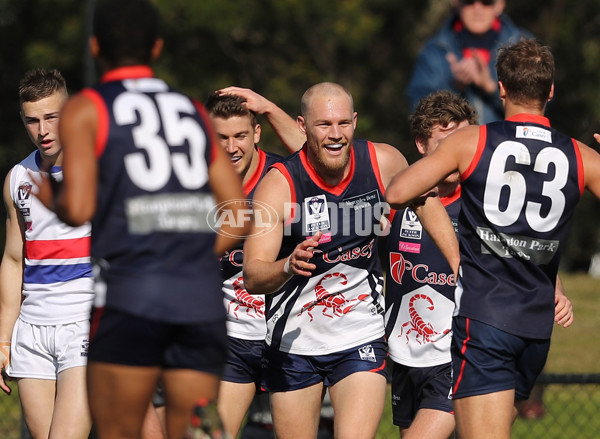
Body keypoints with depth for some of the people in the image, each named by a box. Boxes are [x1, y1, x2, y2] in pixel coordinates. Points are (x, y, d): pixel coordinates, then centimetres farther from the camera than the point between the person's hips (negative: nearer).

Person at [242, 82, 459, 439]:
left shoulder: (384, 162, -9)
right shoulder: (278, 185, -18)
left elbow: (426, 200, 14)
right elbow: (253, 277, -25)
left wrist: (457, 263, 12)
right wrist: (288, 266, -46)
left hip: (362, 339, 1)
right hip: (293, 341, 0)